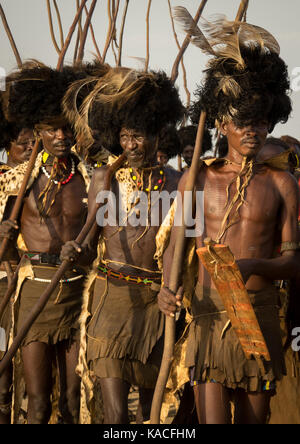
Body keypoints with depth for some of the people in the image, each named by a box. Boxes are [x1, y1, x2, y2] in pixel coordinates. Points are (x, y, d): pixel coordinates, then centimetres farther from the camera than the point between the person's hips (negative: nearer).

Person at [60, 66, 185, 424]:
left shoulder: (175, 183, 5)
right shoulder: (104, 178, 5)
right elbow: (91, 247, 4)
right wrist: (76, 253, -17)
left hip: (157, 301, 2)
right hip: (111, 299, -1)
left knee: (150, 401, 14)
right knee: (114, 410, -10)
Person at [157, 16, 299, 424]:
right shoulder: (197, 179, 7)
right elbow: (175, 245, 8)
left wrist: (253, 265, -19)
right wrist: (168, 287, -11)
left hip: (259, 316, 1)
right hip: (206, 315, 0)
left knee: (253, 418, 8)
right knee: (211, 418, -6)